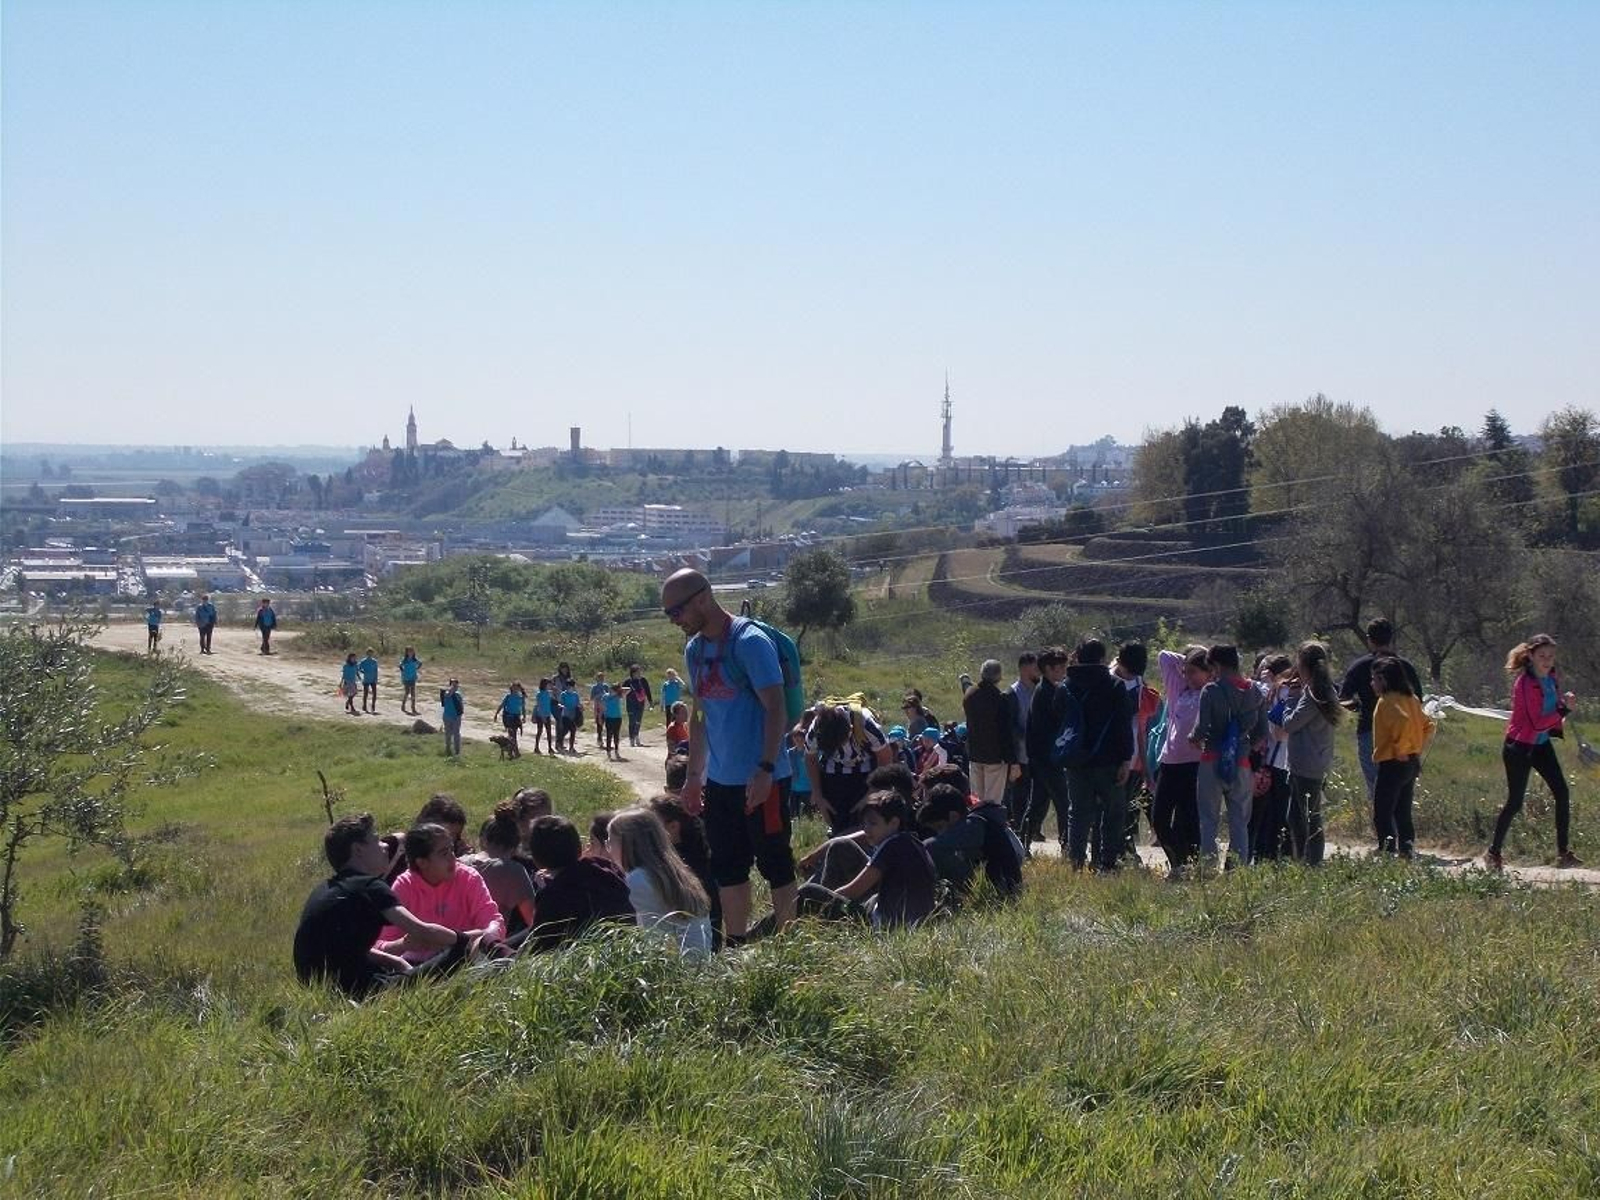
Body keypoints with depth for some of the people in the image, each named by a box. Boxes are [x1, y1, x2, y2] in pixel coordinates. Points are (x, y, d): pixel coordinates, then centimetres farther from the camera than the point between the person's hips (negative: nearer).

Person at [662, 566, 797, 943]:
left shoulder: (750, 641, -14)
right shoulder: (694, 649, 10)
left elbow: (776, 709, -17)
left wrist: (765, 770, -23)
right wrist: (694, 776, 18)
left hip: (760, 781, -8)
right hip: (719, 781, 8)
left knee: (775, 864, 0)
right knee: (728, 869, 13)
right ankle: (735, 947, 21)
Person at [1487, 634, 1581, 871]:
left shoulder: (1551, 678, 2)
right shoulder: (1526, 683, -22)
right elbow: (1537, 723, -25)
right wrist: (1564, 709, -29)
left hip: (1542, 744, 7)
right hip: (1520, 747, -7)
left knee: (1562, 794, -2)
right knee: (1515, 803, -3)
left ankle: (1563, 852, 4)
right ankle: (1494, 853, 12)